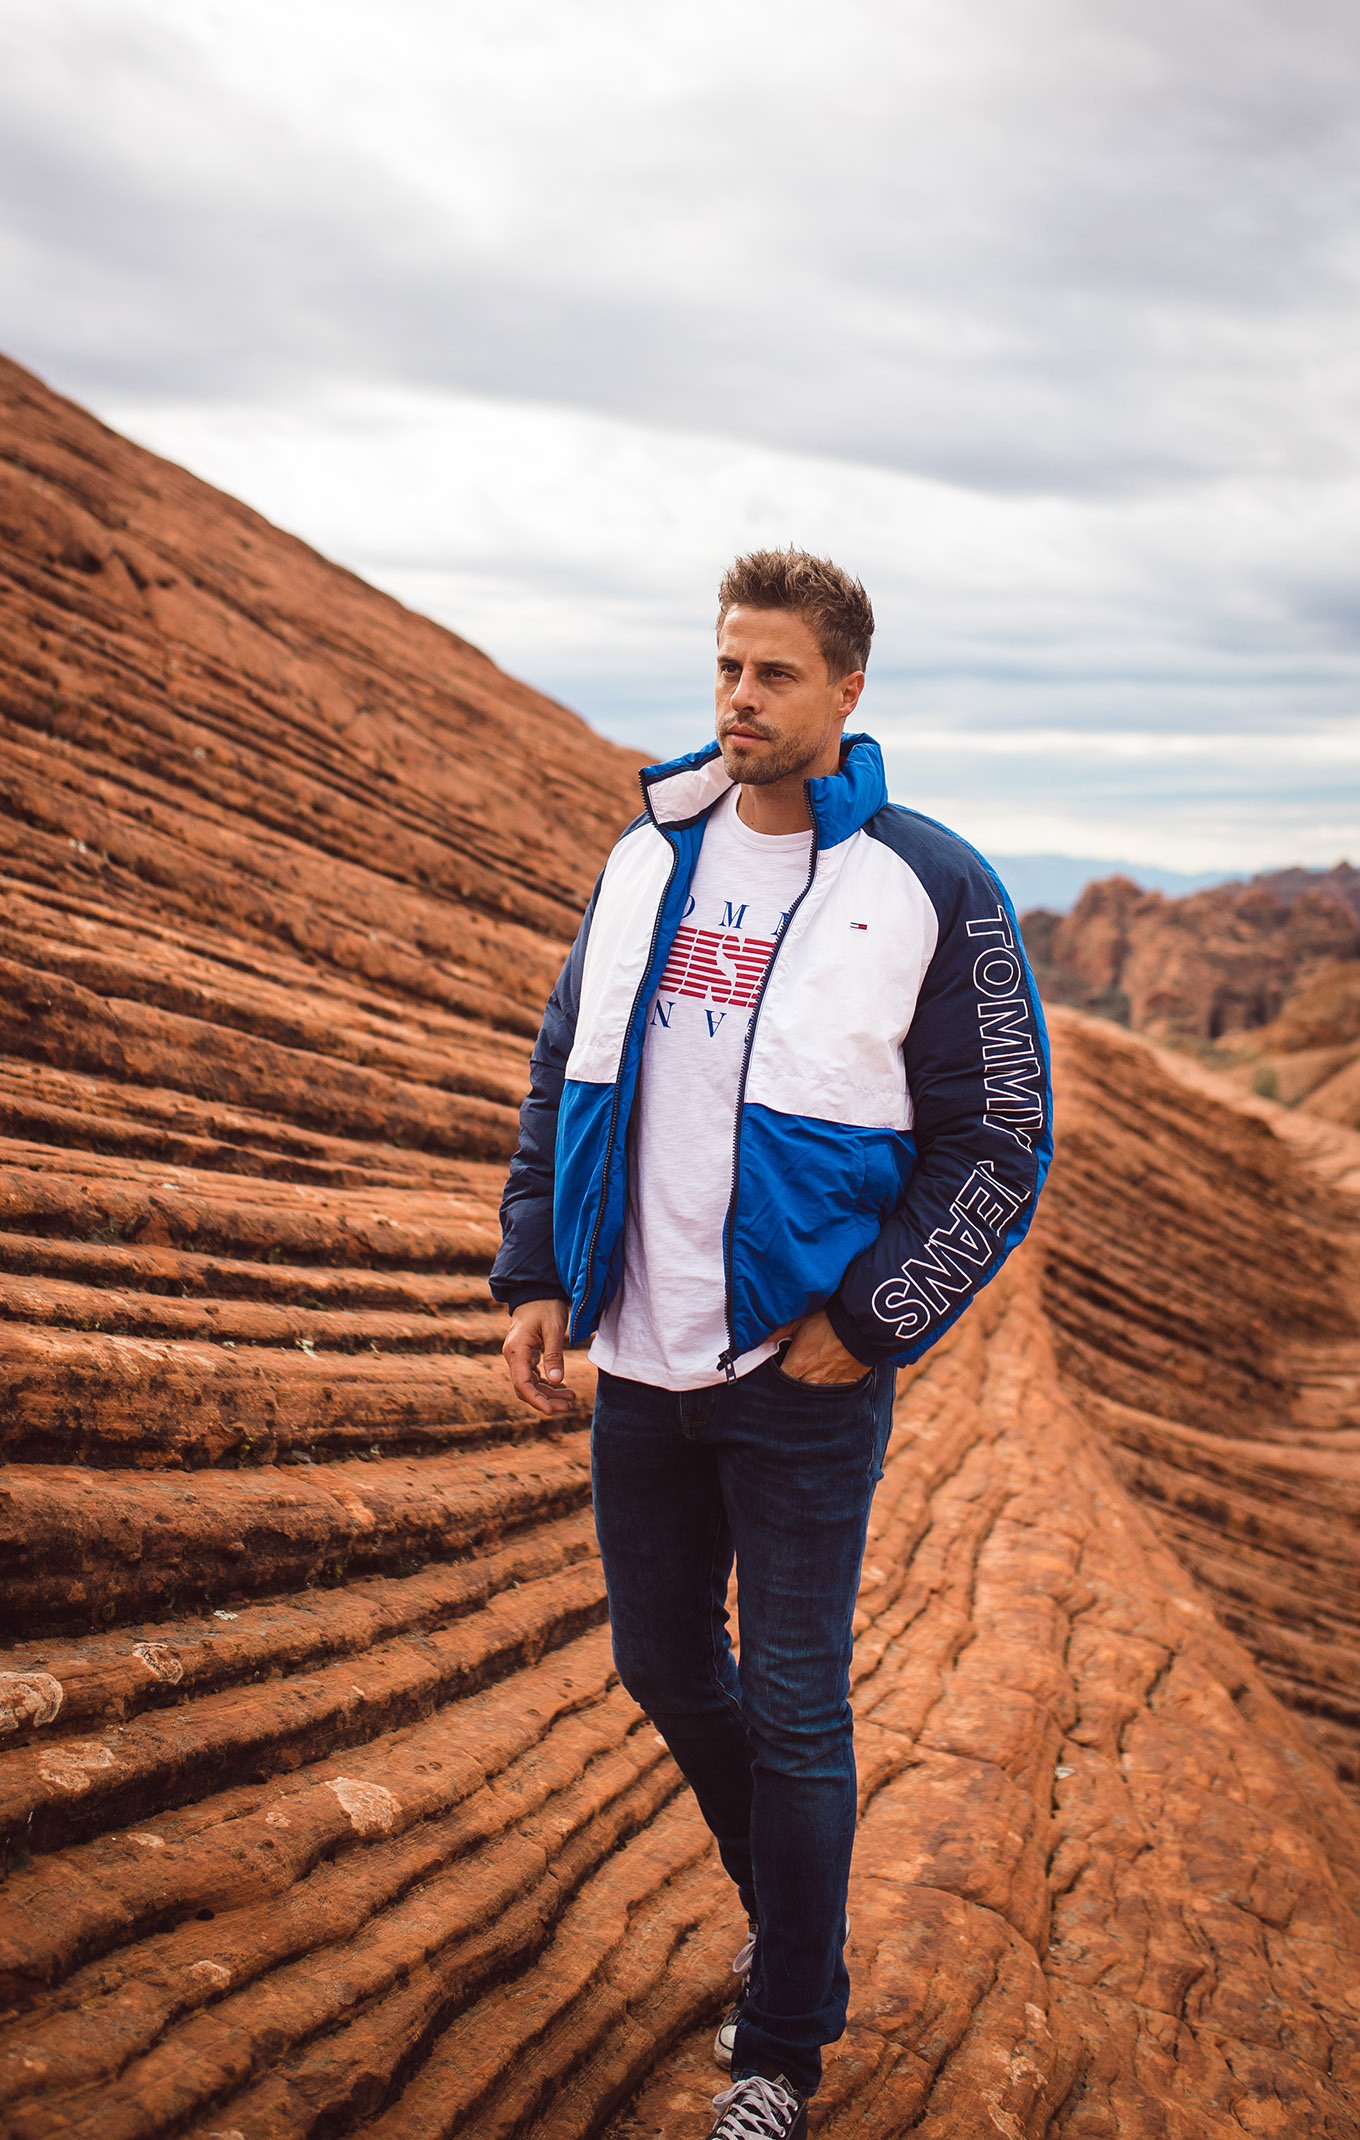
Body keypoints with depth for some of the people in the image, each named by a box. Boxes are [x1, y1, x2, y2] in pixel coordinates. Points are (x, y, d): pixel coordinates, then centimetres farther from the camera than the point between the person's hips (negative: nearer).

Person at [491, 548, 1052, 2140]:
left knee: (793, 1710, 5)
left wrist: (869, 1322, -13)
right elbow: (564, 1076, 13)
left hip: (804, 1374, -5)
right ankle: (787, 1910, 44)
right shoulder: (648, 857, 6)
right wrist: (537, 1274, 4)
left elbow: (1001, 1146, -7)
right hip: (641, 1359, 5)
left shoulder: (930, 890, -9)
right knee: (663, 1666, 17)